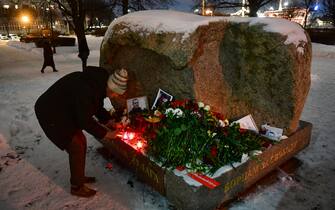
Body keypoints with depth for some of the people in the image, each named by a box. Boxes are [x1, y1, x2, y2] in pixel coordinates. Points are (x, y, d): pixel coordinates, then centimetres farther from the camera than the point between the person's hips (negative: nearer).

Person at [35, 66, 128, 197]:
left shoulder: (99, 83, -6)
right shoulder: (86, 89, -34)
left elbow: (96, 107, 10)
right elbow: (85, 121, -28)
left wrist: (110, 120, 1)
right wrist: (104, 133, -17)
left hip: (64, 111, 9)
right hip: (50, 114, -9)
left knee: (81, 141, 13)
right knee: (76, 147, -5)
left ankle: (79, 177, 32)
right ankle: (77, 187, 12)